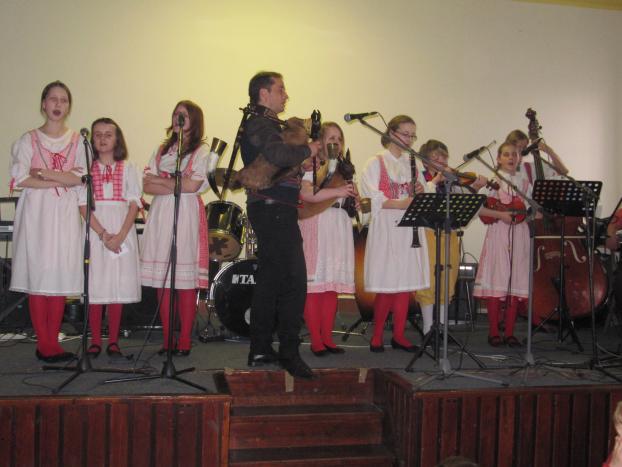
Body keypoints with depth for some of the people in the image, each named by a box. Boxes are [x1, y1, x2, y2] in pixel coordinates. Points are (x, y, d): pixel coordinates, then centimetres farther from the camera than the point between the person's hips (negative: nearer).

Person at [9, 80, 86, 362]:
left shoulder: (76, 141, 10)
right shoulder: (29, 140, 6)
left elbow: (81, 178, -1)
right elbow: (20, 179, -5)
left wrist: (44, 173, -10)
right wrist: (62, 180, -10)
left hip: (65, 214, 2)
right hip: (36, 212, -1)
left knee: (60, 276, -1)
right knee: (37, 276, -5)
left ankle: (52, 343, 7)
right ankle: (45, 345, 1)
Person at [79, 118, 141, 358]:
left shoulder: (127, 168, 7)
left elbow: (134, 204, 0)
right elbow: (83, 205, -2)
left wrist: (120, 236, -13)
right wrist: (103, 234, -14)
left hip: (122, 229, 0)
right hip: (94, 229, 0)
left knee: (118, 284, 0)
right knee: (95, 284, -2)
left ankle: (113, 341, 8)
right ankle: (95, 340, 6)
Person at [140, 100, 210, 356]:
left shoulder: (201, 151, 6)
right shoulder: (162, 150, 19)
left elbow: (192, 185, -9)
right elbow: (147, 185, 9)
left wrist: (160, 180, 0)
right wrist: (176, 186, -5)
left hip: (186, 216, -4)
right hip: (160, 215, 4)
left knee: (186, 280, -6)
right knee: (161, 280, 1)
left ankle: (184, 341, 0)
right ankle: (167, 339, 8)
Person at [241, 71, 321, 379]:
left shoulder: (264, 124, 22)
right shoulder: (259, 124, -11)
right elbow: (278, 155, -30)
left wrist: (303, 157, 7)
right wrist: (307, 150, -14)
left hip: (270, 211, 11)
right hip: (274, 210, -11)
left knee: (269, 280, 13)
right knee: (294, 281, -10)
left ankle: (260, 350, 19)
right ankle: (289, 353, -6)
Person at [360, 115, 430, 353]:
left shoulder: (413, 165, 16)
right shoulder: (376, 163, 0)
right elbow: (371, 198, -10)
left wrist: (421, 192, -6)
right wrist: (400, 203, -23)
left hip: (410, 229, 5)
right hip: (385, 228, -5)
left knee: (406, 282, 4)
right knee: (386, 284, -7)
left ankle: (399, 335, 14)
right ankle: (377, 335, 7)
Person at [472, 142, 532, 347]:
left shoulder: (525, 183, 13)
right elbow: (479, 208, -5)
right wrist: (501, 215, -15)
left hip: (519, 235, 3)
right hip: (498, 235, -3)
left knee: (515, 283, 2)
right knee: (496, 282, -5)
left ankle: (510, 333, 9)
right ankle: (494, 332, 3)